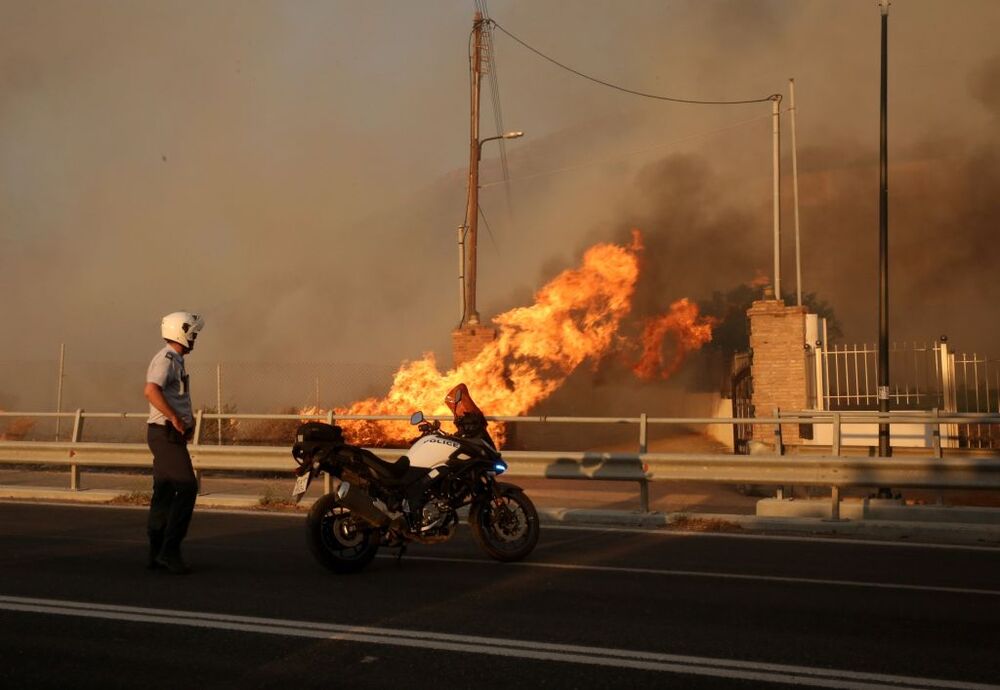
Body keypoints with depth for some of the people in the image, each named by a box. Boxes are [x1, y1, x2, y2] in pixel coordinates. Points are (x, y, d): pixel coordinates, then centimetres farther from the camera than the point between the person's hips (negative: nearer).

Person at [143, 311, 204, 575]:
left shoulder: (175, 360, 20)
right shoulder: (167, 358, -12)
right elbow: (151, 391, -28)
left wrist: (187, 419, 17)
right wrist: (175, 418, -24)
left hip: (171, 434, 10)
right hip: (166, 433, -10)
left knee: (164, 493, 10)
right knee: (187, 488, -13)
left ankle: (157, 554, 13)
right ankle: (170, 549, -12)